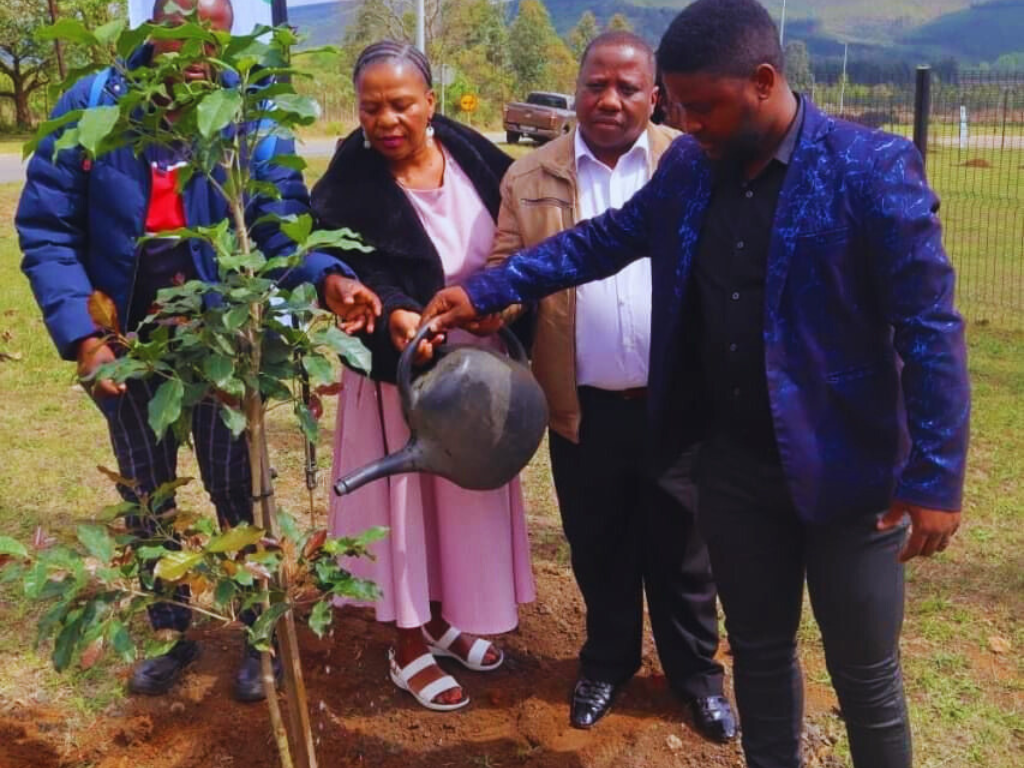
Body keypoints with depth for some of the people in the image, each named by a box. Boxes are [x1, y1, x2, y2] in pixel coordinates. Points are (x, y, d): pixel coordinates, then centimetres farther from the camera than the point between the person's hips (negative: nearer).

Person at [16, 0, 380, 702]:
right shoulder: (88, 108, -11)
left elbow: (280, 218, -17)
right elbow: (47, 233, -10)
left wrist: (328, 276, -38)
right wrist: (82, 335, -21)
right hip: (128, 340, 2)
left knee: (236, 487, 10)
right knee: (146, 494, 17)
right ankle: (171, 631, 37)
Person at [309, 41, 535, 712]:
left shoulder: (472, 154, -5)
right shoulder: (347, 188, -17)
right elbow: (356, 273, -25)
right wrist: (395, 317, -43)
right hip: (402, 371, -5)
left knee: (468, 492, 17)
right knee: (408, 497, 8)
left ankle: (443, 617, 40)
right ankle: (409, 644, 28)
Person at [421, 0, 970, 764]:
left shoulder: (872, 169, -16)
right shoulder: (689, 166, 1)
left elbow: (930, 330, -16)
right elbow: (602, 239, 12)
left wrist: (934, 478, -17)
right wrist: (484, 291, 5)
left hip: (845, 470, -4)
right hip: (732, 463, 5)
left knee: (865, 678, 12)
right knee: (759, 650, 21)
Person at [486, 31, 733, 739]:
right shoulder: (529, 178, 2)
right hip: (585, 408, 1)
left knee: (682, 548, 15)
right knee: (599, 550, 17)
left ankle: (696, 670, 36)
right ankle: (607, 661, 40)